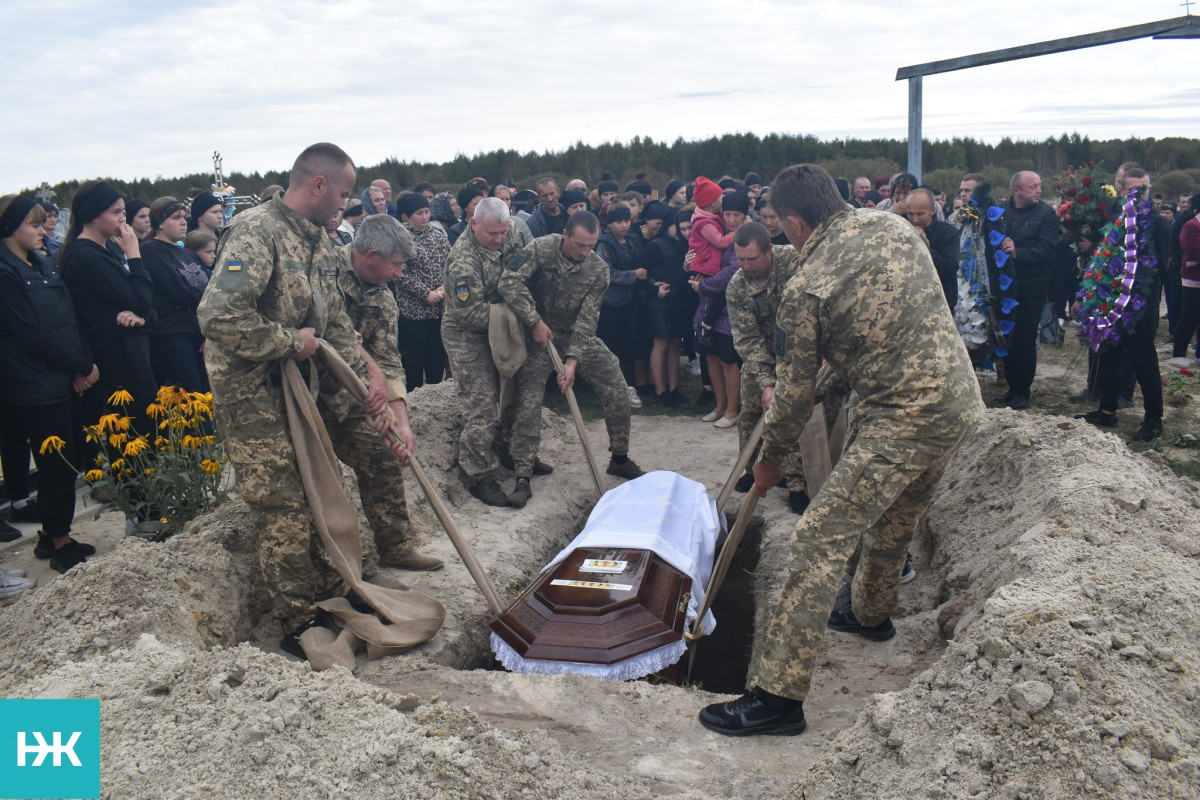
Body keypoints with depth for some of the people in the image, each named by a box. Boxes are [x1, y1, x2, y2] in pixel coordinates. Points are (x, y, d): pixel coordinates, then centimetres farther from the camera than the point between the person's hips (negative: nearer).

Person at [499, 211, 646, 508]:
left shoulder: (599, 269, -12)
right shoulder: (541, 249, -18)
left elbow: (587, 318, -16)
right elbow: (510, 282, -27)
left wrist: (573, 359, -25)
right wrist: (535, 321, -27)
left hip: (578, 335, 3)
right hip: (540, 335, -2)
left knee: (616, 388, -3)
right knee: (528, 402, -11)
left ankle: (619, 459, 17)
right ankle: (523, 478, -3)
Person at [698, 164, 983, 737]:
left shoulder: (805, 290, -14)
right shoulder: (896, 226, 7)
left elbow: (795, 392, -5)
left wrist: (770, 459, 13)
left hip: (902, 421, -9)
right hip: (960, 398, 9)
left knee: (819, 541, -6)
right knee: (894, 519, 29)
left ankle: (778, 694, -4)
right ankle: (870, 611, 54)